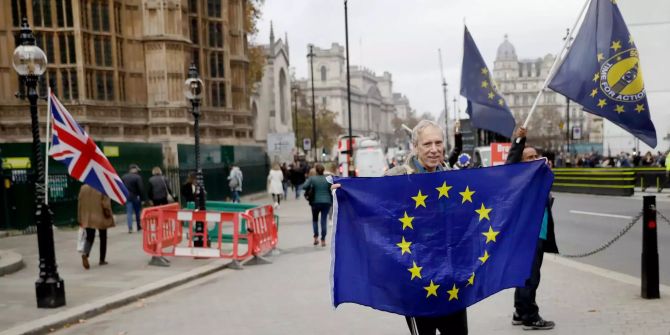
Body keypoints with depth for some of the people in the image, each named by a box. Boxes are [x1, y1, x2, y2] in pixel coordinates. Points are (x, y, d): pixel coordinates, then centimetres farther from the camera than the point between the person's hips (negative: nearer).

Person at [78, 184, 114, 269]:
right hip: (101, 217, -3)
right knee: (103, 238, 12)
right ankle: (102, 260, 17)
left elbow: (80, 203, 6)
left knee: (89, 238, 9)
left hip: (87, 218, 3)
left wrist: (80, 218, 13)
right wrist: (107, 212, -3)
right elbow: (105, 202, -17)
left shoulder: (83, 187, 1)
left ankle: (85, 254, -19)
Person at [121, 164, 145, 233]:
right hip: (135, 197, -3)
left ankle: (130, 228, -9)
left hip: (127, 197, 3)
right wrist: (142, 198, -11)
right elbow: (141, 188, -15)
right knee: (137, 212, 11)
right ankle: (139, 227, 18)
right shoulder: (137, 177, -11)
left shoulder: (123, 177, 7)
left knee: (129, 212, 2)